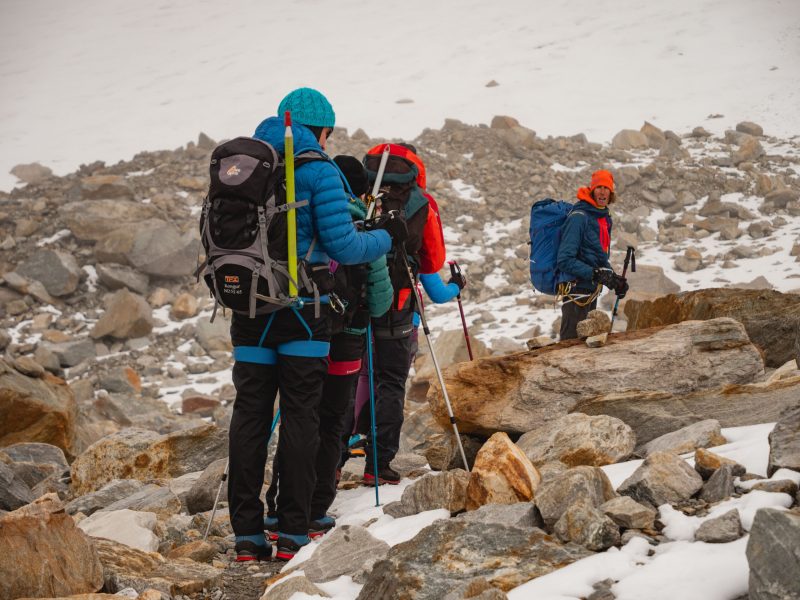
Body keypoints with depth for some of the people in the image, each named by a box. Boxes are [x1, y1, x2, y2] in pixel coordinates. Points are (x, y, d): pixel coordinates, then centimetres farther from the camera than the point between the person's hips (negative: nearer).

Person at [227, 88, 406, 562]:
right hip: (302, 308, -4)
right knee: (300, 413, 2)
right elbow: (341, 245, -10)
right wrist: (386, 238, 6)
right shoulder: (319, 171, -6)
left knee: (250, 412, 6)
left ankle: (247, 533, 6)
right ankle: (293, 532, 1)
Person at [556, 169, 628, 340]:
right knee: (571, 341, -9)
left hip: (592, 291, 9)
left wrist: (613, 278, 6)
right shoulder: (578, 218, -16)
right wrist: (595, 274, -25)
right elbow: (565, 260, -21)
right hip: (576, 288, -9)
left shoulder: (604, 218, 11)